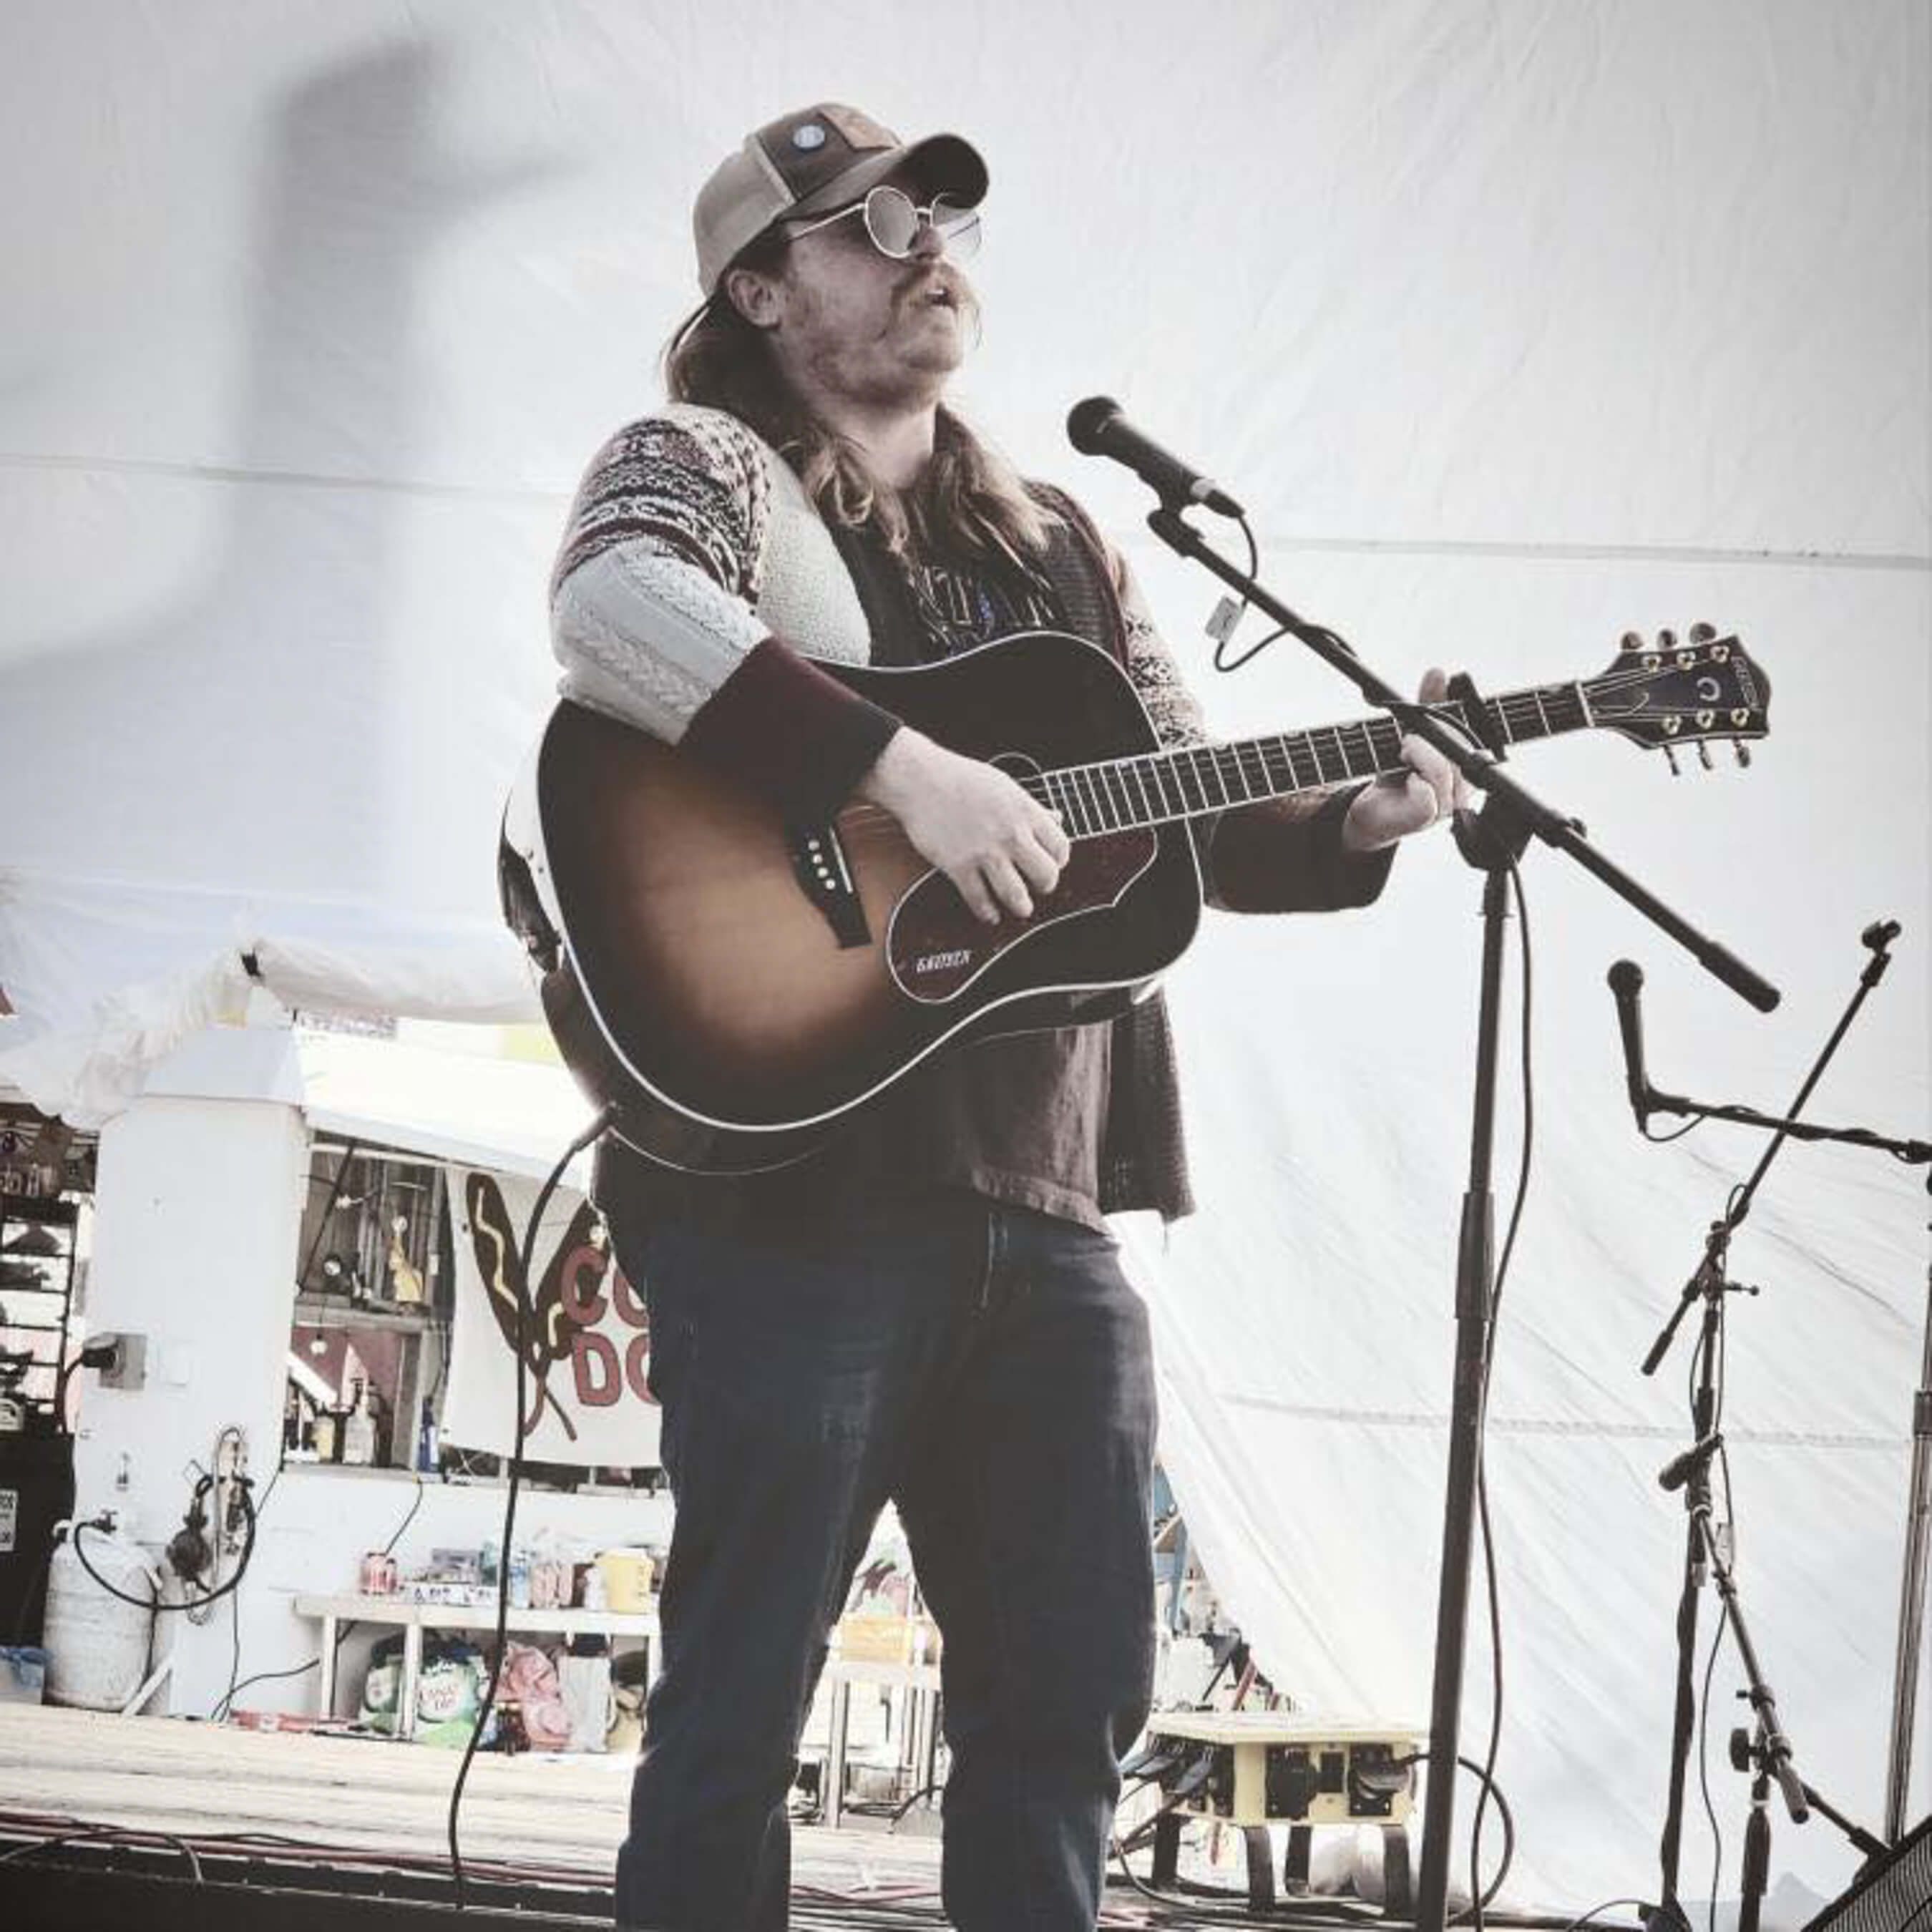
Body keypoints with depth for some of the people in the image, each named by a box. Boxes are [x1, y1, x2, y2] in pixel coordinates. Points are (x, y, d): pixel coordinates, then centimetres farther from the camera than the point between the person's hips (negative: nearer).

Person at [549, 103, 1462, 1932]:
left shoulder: (1052, 543, 20)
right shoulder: (701, 463, 0)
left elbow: (1195, 816, 21)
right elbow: (610, 604, -24)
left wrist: (1358, 823, 1)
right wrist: (908, 769, -29)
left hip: (1043, 1199, 7)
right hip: (791, 1177, -7)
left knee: (1070, 1694, 10)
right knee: (742, 1696, -2)